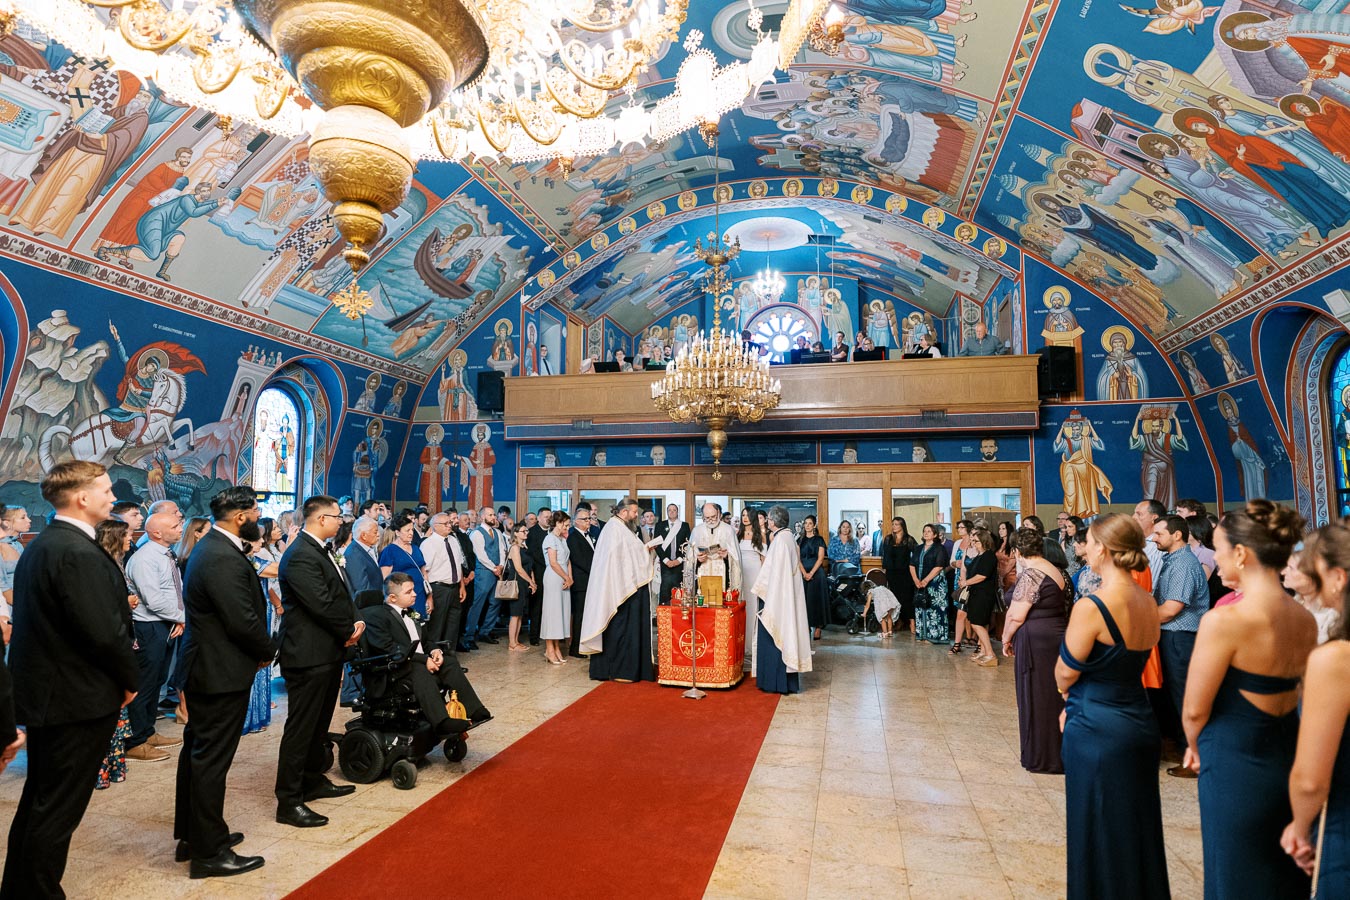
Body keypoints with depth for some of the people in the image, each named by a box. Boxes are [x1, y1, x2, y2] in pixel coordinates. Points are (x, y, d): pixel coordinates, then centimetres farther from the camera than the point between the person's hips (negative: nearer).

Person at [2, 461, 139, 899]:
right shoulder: (78, 553, -24)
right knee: (58, 811, 3)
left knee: (38, 804, 22)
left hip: (45, 693, 10)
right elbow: (106, 632, -25)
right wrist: (131, 678, -8)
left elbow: (41, 621, 12)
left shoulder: (39, 545, 9)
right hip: (78, 700, -10)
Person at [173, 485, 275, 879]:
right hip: (223, 673, -11)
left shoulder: (210, 547, 9)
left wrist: (260, 647, 4)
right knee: (212, 760, 1)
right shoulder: (224, 559, -25)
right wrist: (267, 652, -7)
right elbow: (243, 622, -25)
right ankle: (208, 853, 14)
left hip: (204, 667, 11)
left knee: (197, 753, 20)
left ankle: (191, 836, 35)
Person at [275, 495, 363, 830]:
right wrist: (350, 631, -10)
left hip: (328, 652, 10)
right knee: (301, 727, 0)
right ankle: (289, 802, 10)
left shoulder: (320, 551, 12)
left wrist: (355, 622, -1)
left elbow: (340, 595, 14)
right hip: (308, 655, -10)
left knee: (319, 723, 21)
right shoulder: (300, 556, -21)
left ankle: (314, 780, 35)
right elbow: (323, 604, -23)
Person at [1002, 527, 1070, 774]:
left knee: (1037, 700, 4)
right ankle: (1059, 753, 30)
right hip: (1057, 637, 9)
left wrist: (1006, 639, -2)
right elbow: (1062, 607, 10)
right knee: (1054, 698, 18)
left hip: (1035, 643, -9)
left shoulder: (1030, 575, -17)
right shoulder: (1055, 571, 10)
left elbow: (1016, 615, -18)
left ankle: (1042, 759, 16)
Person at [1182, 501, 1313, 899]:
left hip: (1235, 767, -7)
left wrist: (1196, 748, 4)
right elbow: (1291, 694, 11)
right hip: (1289, 758, 7)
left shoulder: (1224, 621, -24)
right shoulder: (1306, 620, -1)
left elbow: (1194, 710, -16)